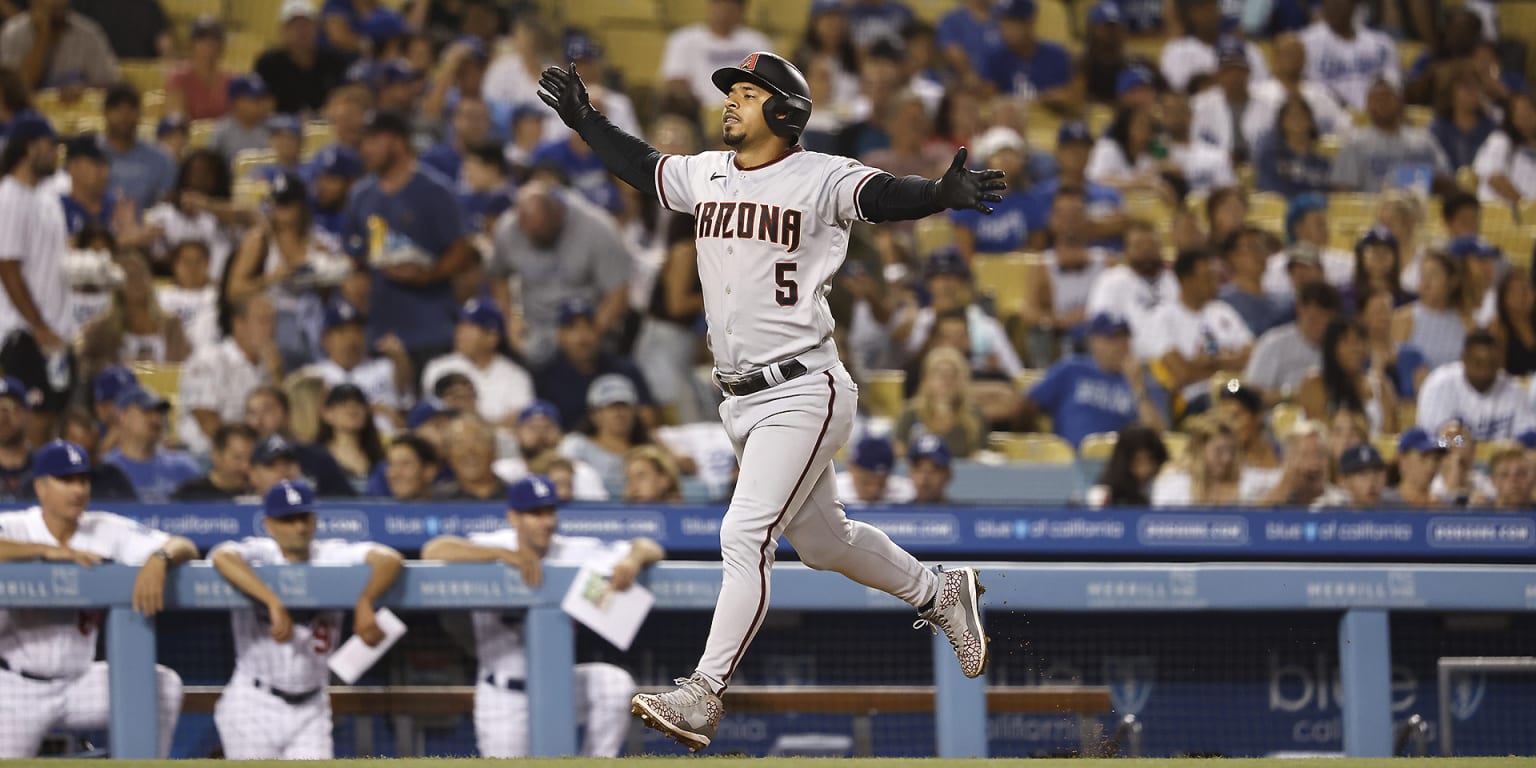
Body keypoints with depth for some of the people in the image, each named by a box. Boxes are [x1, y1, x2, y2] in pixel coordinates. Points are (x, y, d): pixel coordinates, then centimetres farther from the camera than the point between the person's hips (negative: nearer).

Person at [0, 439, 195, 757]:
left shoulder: (106, 531, 0)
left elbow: (185, 548, -6)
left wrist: (158, 559, -30)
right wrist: (48, 550, -33)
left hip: (78, 682, 4)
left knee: (164, 683, -14)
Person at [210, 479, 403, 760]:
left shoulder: (332, 556, 0)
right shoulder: (258, 553, -7)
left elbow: (389, 558, -13)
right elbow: (223, 557, -30)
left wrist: (365, 604, -33)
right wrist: (274, 603, -41)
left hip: (311, 709, 3)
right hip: (254, 705, -3)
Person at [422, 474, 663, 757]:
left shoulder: (573, 552, -4)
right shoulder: (491, 547, -10)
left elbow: (651, 550, -6)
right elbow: (432, 551, -29)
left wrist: (633, 560, -32)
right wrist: (505, 554, -37)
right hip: (504, 697, -2)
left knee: (615, 682, -25)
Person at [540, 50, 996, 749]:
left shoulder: (818, 180, -12)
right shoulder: (705, 174, 10)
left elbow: (884, 196, -27)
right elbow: (641, 167, 28)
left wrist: (943, 194, -46)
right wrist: (584, 120, 30)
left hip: (802, 395, -8)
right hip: (741, 402, 8)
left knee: (744, 535, -17)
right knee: (821, 541, 19)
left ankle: (702, 696, -18)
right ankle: (938, 594, 41)